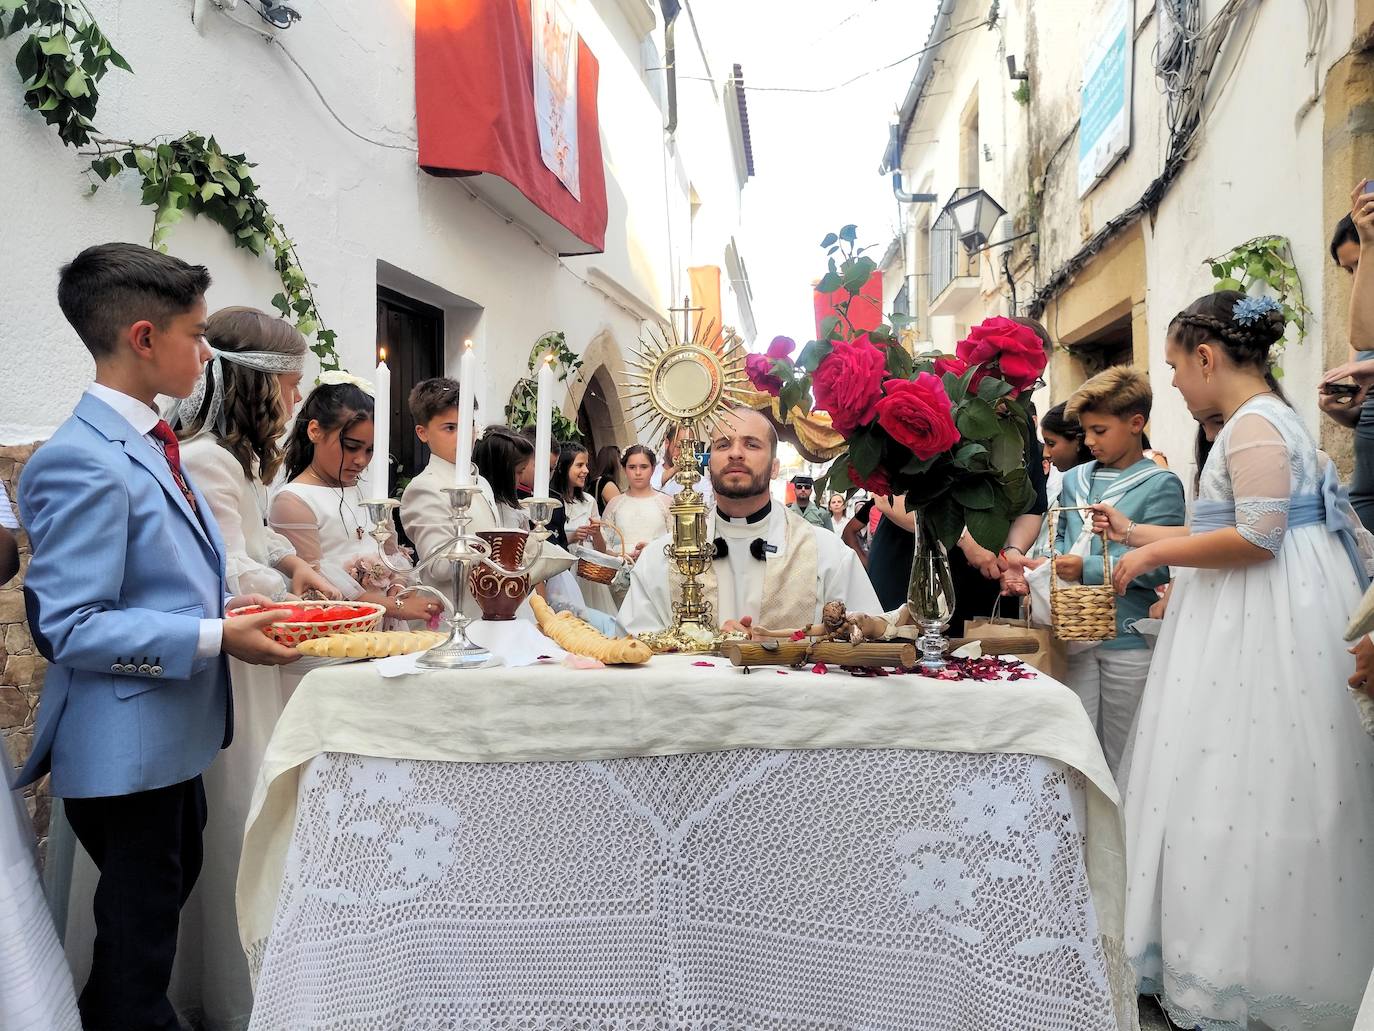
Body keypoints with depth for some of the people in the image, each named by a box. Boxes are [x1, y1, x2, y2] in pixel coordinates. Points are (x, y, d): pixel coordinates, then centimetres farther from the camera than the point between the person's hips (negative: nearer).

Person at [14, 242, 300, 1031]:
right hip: (125, 748, -10)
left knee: (174, 885, 25)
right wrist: (215, 637, -26)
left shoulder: (153, 444, 7)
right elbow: (72, 628, -24)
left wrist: (226, 605, 3)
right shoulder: (84, 462, -22)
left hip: (174, 731, 10)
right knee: (139, 929, 8)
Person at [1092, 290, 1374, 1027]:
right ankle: (1228, 959, 24)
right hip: (1244, 623, 10)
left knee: (1242, 794, -3)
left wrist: (1156, 553, -13)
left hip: (1266, 627, -10)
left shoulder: (1255, 424, -14)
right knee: (1231, 790, 13)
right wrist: (1133, 533, 22)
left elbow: (1258, 536, -22)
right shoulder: (1253, 422, 17)